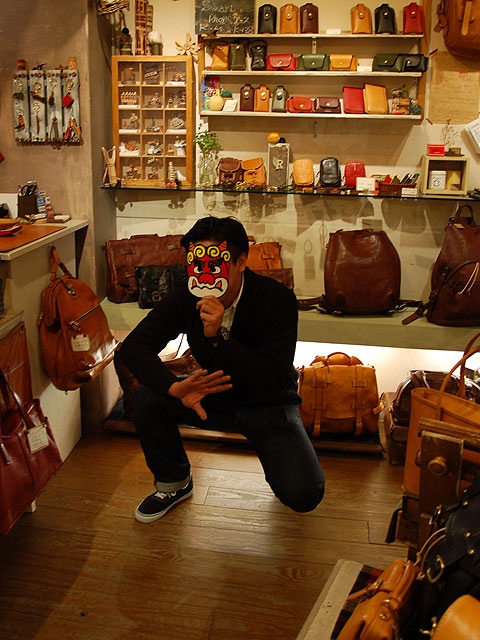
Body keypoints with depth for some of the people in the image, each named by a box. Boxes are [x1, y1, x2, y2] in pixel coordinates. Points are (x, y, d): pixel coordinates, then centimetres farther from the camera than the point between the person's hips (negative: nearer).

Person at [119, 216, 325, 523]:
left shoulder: (277, 299, -26)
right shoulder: (185, 298, -15)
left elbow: (273, 383, -30)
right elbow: (133, 346, -18)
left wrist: (219, 336, -43)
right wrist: (176, 387, -38)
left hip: (268, 404, -3)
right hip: (215, 393, 4)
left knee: (303, 494, -23)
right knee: (146, 400, -22)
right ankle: (174, 483, 6)